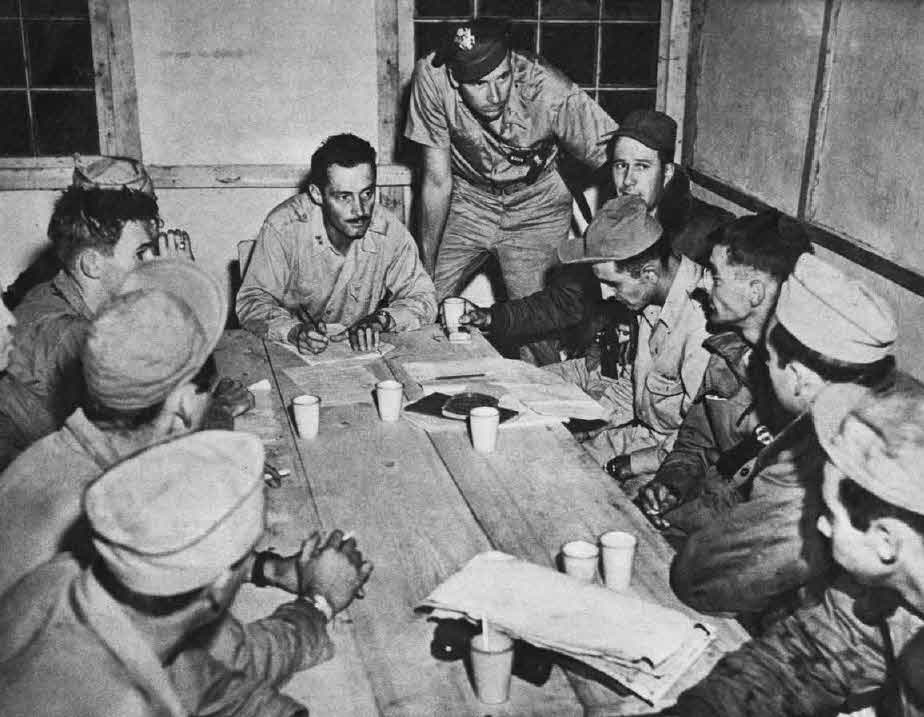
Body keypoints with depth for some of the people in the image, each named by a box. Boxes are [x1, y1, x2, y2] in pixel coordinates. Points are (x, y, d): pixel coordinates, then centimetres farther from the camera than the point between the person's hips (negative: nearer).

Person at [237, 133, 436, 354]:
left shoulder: (390, 231, -11)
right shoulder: (283, 227, -17)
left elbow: (422, 299, 0)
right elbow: (253, 302, -11)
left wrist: (380, 319, -20)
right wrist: (295, 331, -31)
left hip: (361, 352, 1)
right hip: (292, 357, 0)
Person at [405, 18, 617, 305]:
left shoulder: (550, 93, -31)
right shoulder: (432, 77, -27)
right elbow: (437, 180, -16)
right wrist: (428, 264, -12)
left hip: (536, 208, -1)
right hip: (468, 200, 1)